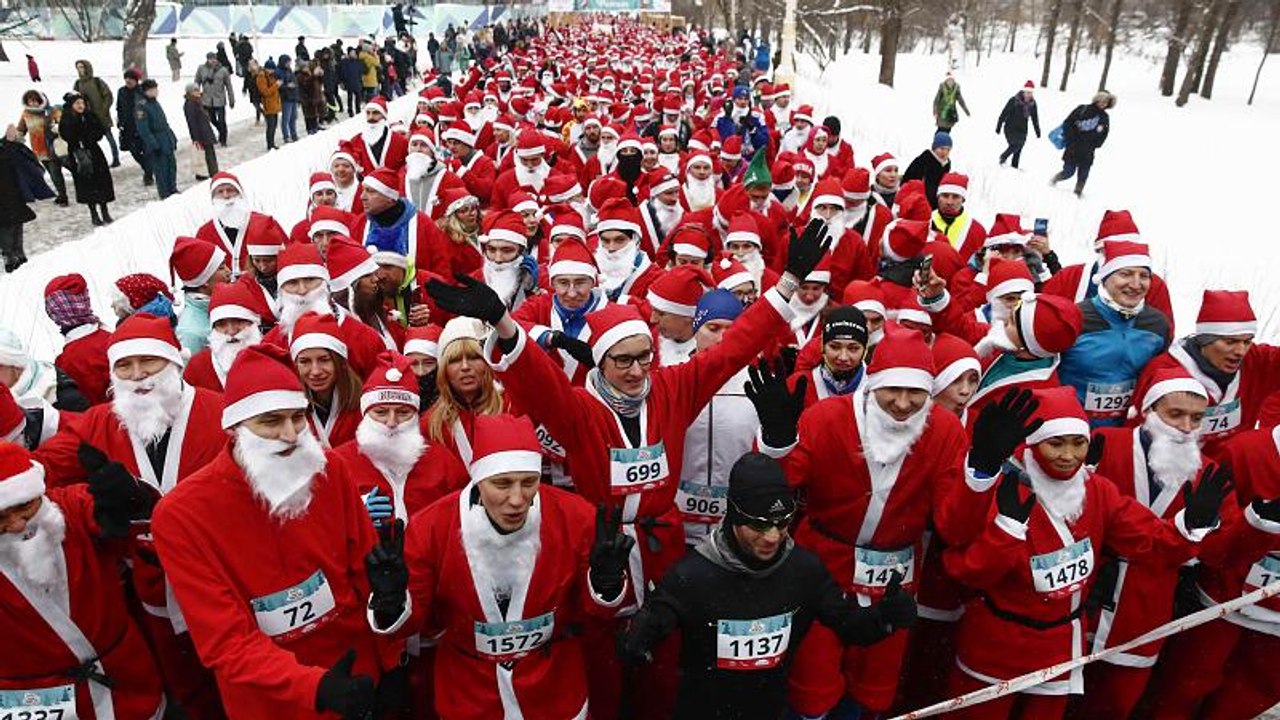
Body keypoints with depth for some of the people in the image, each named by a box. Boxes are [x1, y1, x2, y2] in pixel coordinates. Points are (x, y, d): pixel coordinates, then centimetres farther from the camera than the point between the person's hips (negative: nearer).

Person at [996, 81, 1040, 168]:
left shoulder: (1032, 103, 1)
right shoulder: (1014, 101, -15)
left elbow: (1035, 118, 12)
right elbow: (1004, 113, -9)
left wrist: (1037, 131, 15)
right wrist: (998, 126, -7)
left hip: (1022, 130, 5)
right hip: (1011, 128, -5)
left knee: (1018, 150, 4)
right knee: (1015, 146, -17)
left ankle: (1014, 166, 15)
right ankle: (1003, 157, 9)